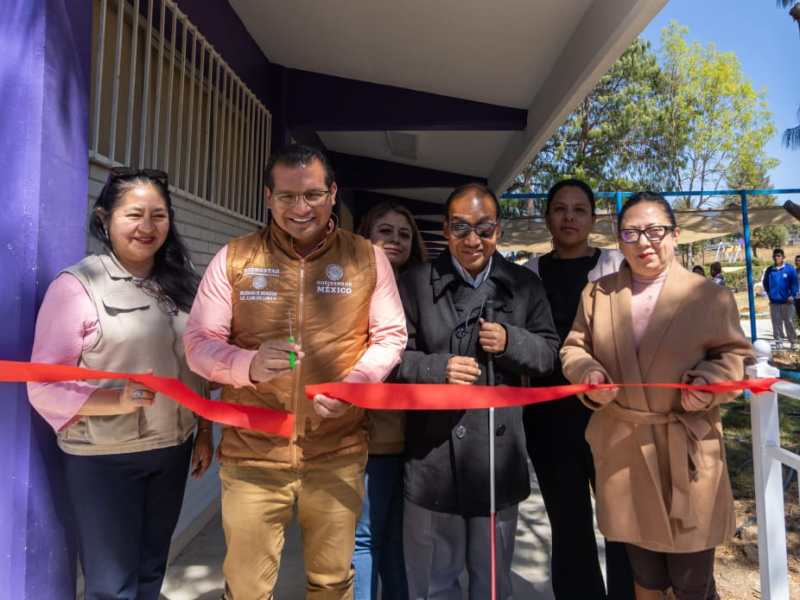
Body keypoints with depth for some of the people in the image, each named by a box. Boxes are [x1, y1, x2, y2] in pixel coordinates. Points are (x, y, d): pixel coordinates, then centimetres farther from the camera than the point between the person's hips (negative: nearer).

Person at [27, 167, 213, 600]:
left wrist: (204, 433, 9)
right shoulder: (76, 285, -12)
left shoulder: (180, 284, 4)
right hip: (103, 459, -5)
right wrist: (118, 400, -29)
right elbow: (44, 387, -15)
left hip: (172, 451, 5)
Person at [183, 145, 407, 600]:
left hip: (338, 454, 1)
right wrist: (250, 365, -23)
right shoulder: (234, 258, -2)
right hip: (252, 453, 0)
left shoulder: (367, 257, 0)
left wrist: (353, 382, -14)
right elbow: (199, 342, -2)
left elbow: (390, 335, 4)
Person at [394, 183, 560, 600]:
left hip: (497, 456, 2)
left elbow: (550, 351, 6)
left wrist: (510, 341, -13)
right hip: (432, 456, -1)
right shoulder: (415, 283, -1)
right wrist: (438, 368, -20)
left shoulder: (525, 285, 6)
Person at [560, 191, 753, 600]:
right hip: (621, 450, 2)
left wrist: (709, 384, -17)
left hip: (686, 453, -2)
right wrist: (588, 374, -14)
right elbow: (574, 348, 7)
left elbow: (735, 354, 2)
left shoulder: (709, 296, -4)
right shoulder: (596, 293, 3)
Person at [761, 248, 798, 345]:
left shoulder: (789, 269, -5)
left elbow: (794, 283, -4)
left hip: (786, 301, -3)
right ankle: (778, 341, 13)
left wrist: (792, 295, -12)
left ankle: (793, 341, 14)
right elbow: (765, 282, 15)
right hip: (774, 301, 3)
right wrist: (769, 294, 9)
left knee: (788, 321, 3)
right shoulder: (769, 270, 3)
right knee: (776, 322, 6)